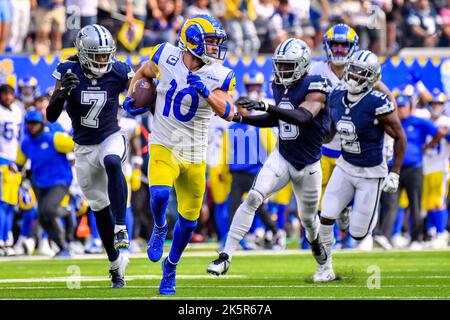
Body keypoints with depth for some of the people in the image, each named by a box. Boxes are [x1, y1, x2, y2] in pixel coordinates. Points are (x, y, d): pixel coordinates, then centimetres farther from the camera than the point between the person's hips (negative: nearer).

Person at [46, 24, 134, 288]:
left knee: (112, 163, -39)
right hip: (84, 147, 2)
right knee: (100, 207, 9)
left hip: (112, 138, -2)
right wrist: (62, 92, -31)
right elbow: (51, 116, -12)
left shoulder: (118, 72, -10)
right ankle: (116, 262, 26)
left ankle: (120, 228, -39)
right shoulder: (69, 73, -11)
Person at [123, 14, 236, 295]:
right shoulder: (166, 57, -7)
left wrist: (205, 91, -33)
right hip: (164, 146, -1)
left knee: (189, 219, 6)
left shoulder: (219, 76, -9)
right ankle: (160, 229, 6)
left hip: (194, 155, 1)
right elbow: (143, 72, 14)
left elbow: (229, 113, -20)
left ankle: (171, 267, 33)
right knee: (160, 194, -29)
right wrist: (132, 97, 0)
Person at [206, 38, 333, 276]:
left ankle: (315, 242, 54)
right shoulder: (280, 86, 1)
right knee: (253, 198, -20)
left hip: (308, 166, -3)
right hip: (282, 158, 3)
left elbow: (304, 117, -37)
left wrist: (265, 106, -47)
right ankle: (226, 256, -21)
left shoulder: (315, 86, -19)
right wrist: (240, 118, 4)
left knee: (308, 218, 16)